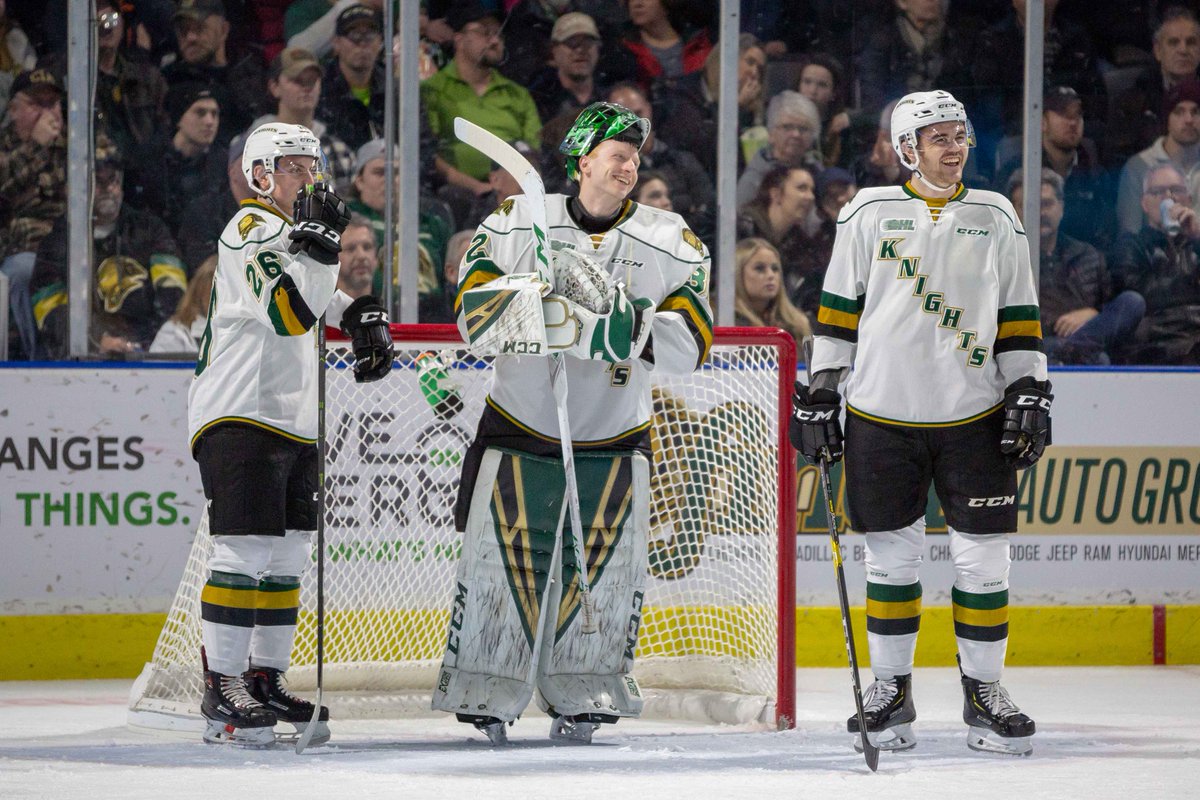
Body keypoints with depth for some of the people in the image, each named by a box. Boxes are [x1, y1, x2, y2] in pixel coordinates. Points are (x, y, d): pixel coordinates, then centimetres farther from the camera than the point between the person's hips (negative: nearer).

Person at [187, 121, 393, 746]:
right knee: (245, 550, -14)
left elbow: (320, 295, 37)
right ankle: (222, 691, -13)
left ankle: (265, 679, 16)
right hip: (239, 415, -10)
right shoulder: (251, 231, -11)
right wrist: (317, 239, -31)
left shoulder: (293, 231, 19)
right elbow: (290, 310, -25)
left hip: (293, 422, 10)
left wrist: (363, 319, 18)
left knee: (288, 557, 9)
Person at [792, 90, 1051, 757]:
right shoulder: (870, 214, 3)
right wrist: (819, 394, 3)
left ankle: (984, 691, 9)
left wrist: (1030, 393, 2)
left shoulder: (996, 218, 7)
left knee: (984, 556, -1)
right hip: (883, 415, -1)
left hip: (974, 417, 1)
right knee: (894, 554, 3)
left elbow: (1018, 316, 10)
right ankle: (890, 690, 15)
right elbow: (838, 308, 6)